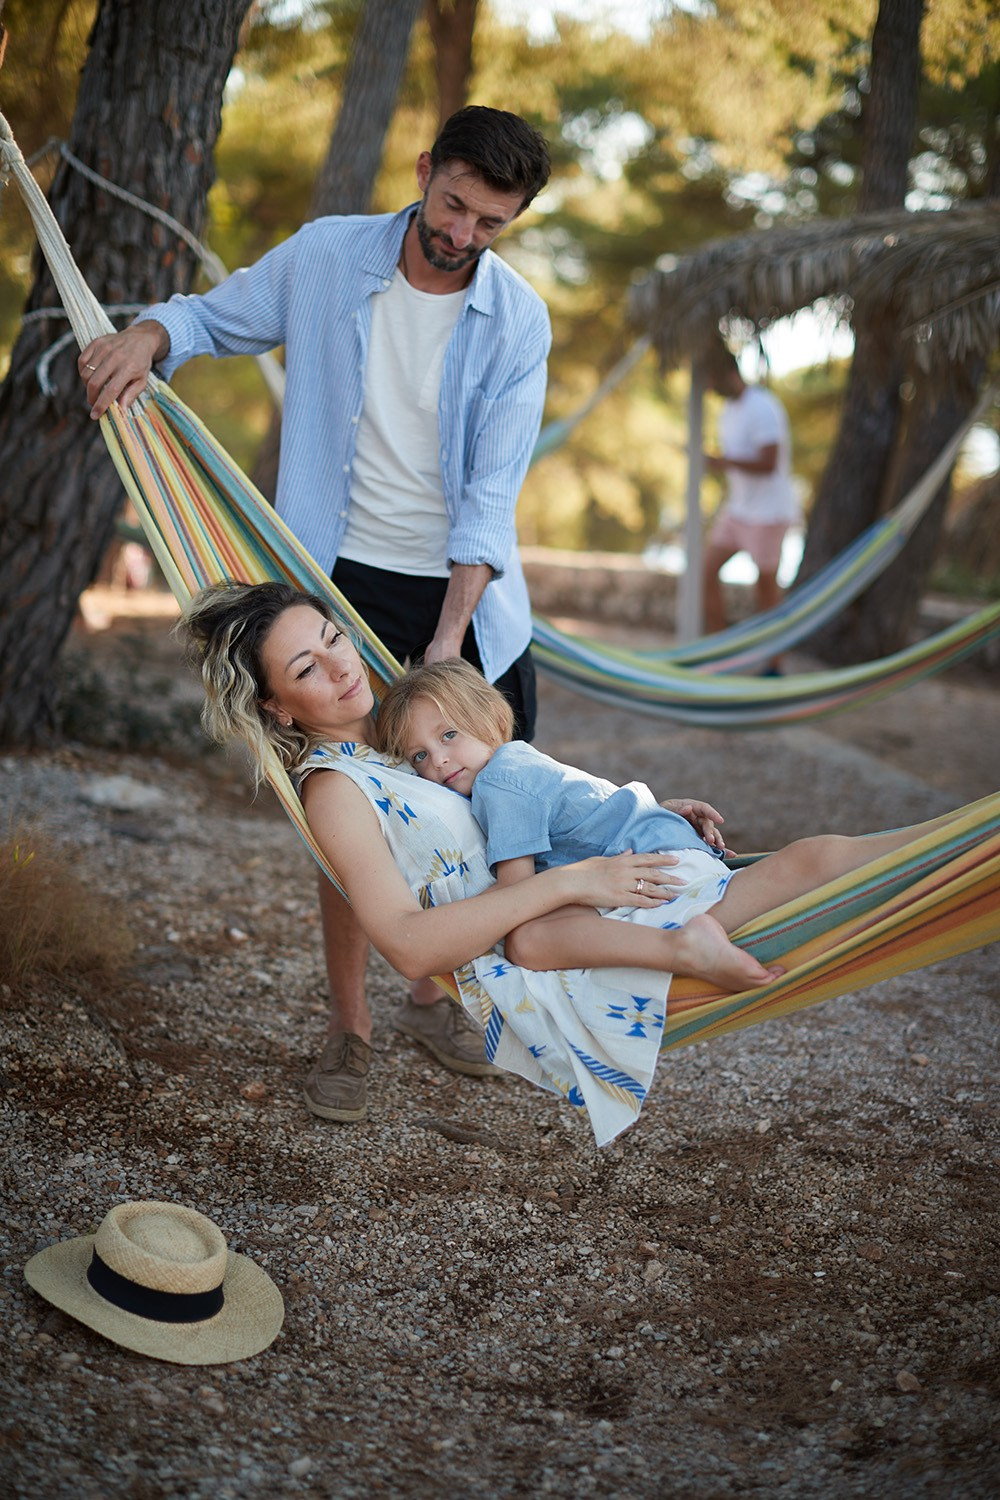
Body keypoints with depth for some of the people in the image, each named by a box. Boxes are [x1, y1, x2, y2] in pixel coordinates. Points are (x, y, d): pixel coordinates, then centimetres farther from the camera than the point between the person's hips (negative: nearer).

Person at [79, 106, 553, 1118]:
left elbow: (492, 492, -12)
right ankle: (348, 1027, 13)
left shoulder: (518, 322, -6)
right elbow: (216, 316, 9)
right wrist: (147, 336, -15)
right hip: (348, 578, -1)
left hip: (468, 588, 2)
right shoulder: (325, 258, -5)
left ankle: (432, 995, 27)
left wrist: (451, 634, -21)